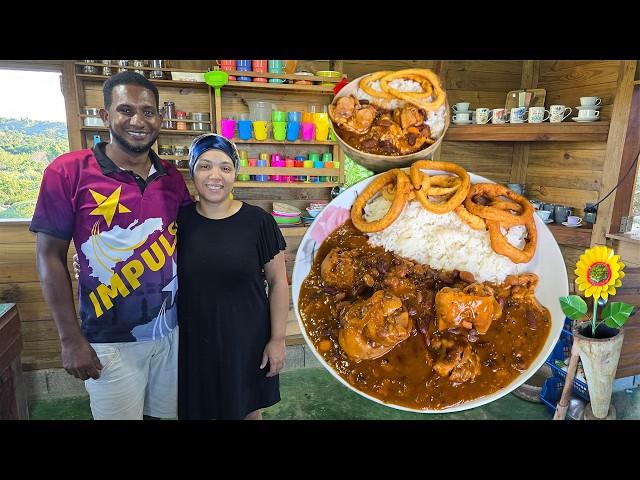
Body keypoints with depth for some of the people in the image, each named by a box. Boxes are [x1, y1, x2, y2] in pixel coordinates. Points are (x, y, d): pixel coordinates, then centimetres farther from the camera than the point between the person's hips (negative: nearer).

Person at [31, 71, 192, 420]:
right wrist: (71, 339, -9)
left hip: (172, 330, 4)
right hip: (111, 341, -4)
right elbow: (50, 256, -8)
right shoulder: (68, 171, -10)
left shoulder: (172, 177, 1)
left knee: (167, 414, 20)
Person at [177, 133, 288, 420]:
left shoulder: (258, 221, -10)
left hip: (246, 339, -1)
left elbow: (278, 283, -5)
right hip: (193, 340, 2)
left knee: (248, 410, 18)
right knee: (197, 409, 17)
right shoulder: (179, 220, -4)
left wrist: (277, 338, -5)